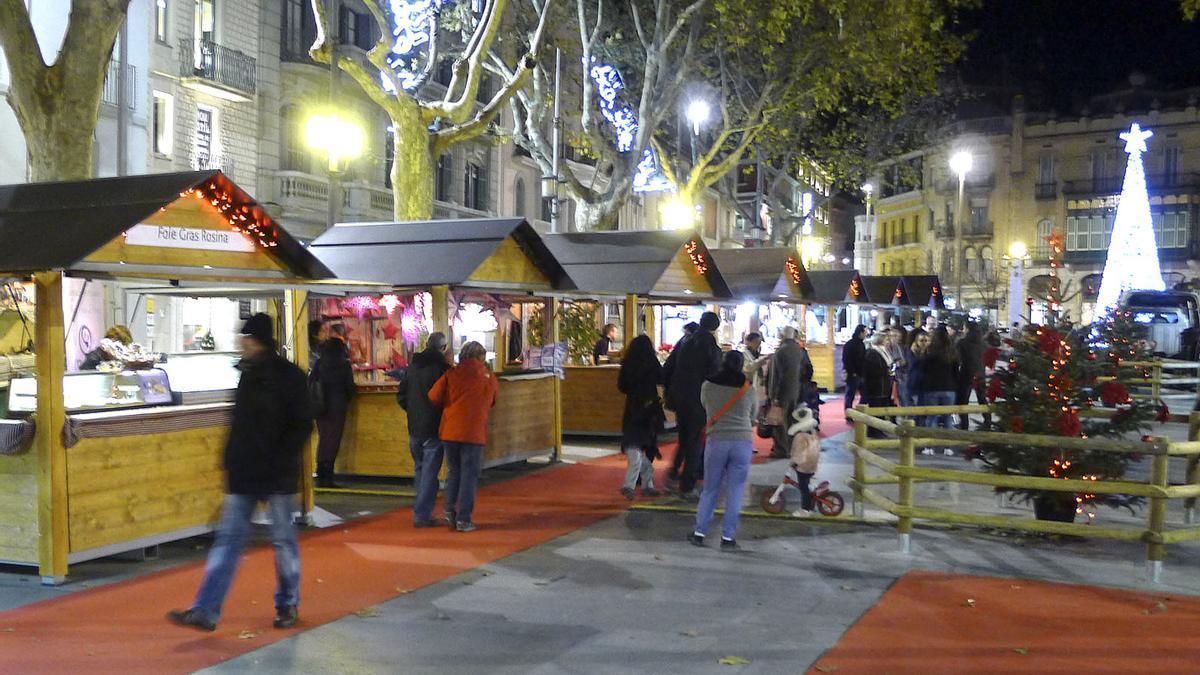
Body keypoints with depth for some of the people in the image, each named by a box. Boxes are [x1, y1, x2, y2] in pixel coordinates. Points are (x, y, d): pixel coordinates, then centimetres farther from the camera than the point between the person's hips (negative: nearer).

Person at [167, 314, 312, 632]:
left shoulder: (289, 376, -9)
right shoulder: (249, 374, 11)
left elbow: (302, 425, -12)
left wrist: (283, 462, -18)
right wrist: (231, 461, 13)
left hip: (277, 475, -6)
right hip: (244, 474, 6)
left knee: (283, 540, 6)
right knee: (228, 540, 4)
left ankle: (288, 605, 21)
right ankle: (206, 611, 4)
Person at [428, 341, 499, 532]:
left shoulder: (452, 374, 0)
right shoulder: (489, 378, 3)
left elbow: (434, 396, -7)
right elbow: (491, 402, 14)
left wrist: (447, 407, 12)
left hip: (449, 430, 2)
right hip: (474, 432, -2)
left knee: (454, 471, 18)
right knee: (469, 475, 5)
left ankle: (449, 511, 9)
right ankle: (463, 519, 4)